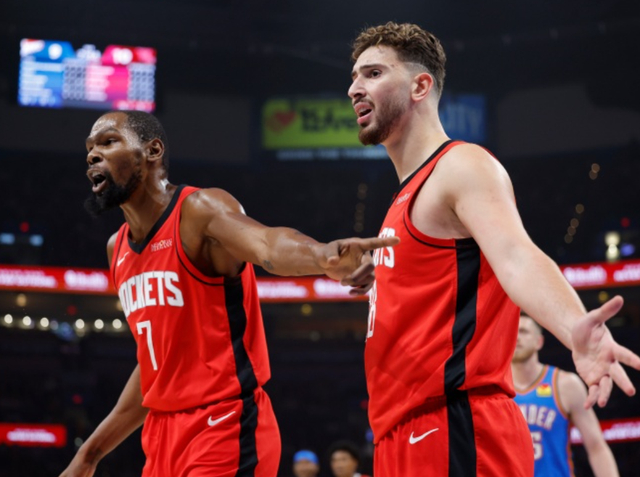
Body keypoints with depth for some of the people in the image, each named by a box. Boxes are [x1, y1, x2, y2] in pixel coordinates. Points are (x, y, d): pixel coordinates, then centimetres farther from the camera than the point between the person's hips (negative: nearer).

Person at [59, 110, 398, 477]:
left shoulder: (200, 210, -11)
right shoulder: (117, 250, 13)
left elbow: (268, 244, -33)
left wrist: (325, 257, -56)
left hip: (226, 428, -8)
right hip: (164, 435, 8)